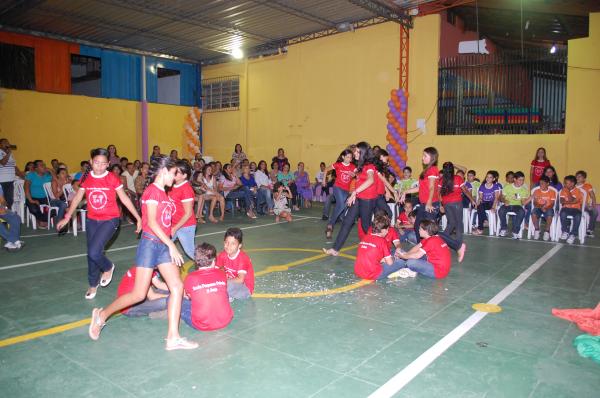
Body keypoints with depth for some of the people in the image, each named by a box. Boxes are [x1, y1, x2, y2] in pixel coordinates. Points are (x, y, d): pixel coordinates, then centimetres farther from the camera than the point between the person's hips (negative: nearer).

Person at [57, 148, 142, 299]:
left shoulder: (112, 178, -11)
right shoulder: (86, 178, 0)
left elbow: (124, 198, -8)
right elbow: (77, 198, 9)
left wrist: (138, 218, -9)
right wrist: (67, 218, 11)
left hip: (110, 220, -4)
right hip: (91, 220, 4)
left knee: (94, 252, -18)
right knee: (91, 254, 12)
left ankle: (108, 267, 16)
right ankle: (93, 284, 34)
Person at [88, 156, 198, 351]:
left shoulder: (163, 193, 14)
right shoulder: (152, 190, -11)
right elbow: (152, 222, -19)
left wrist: (170, 246, 11)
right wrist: (171, 245, -19)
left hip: (163, 245, 8)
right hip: (150, 243, -8)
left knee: (177, 287, -2)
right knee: (139, 294, -3)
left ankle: (173, 338, 0)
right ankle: (102, 314, 23)